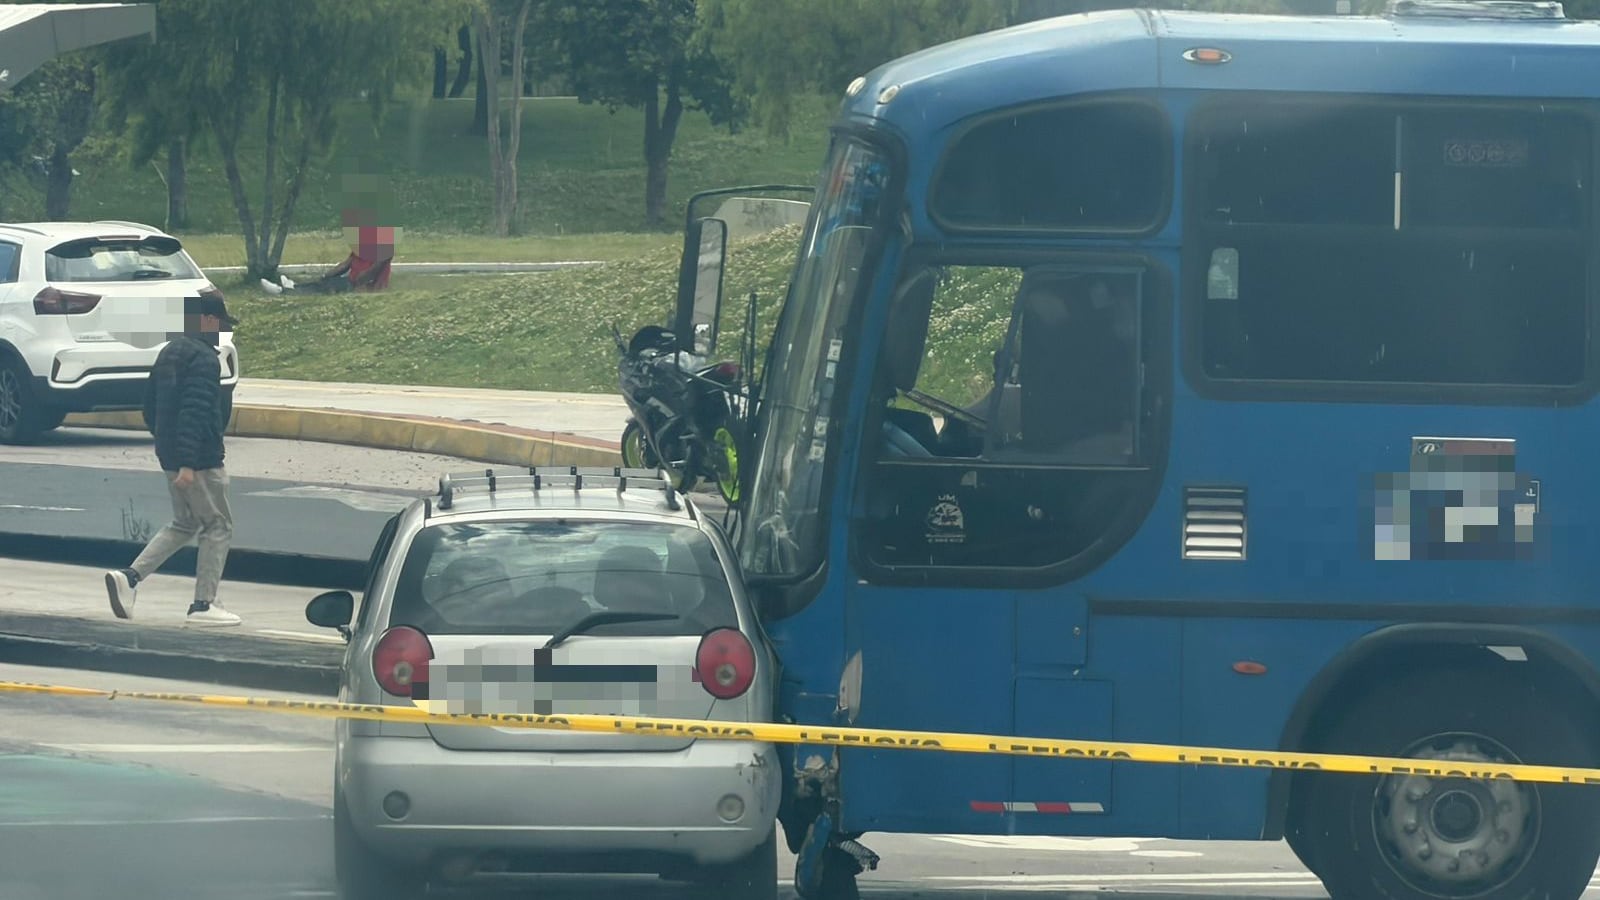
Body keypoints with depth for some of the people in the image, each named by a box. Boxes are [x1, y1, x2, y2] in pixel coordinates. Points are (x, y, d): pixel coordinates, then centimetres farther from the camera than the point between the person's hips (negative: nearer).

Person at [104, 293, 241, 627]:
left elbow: (150, 406, 20)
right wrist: (187, 464, -28)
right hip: (200, 460, -9)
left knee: (184, 525, 20)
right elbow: (194, 412, -24)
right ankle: (203, 605, 2)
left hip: (169, 455, 9)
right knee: (218, 527, 2)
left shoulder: (169, 352, 13)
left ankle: (130, 576, 6)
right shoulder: (203, 358, -16)